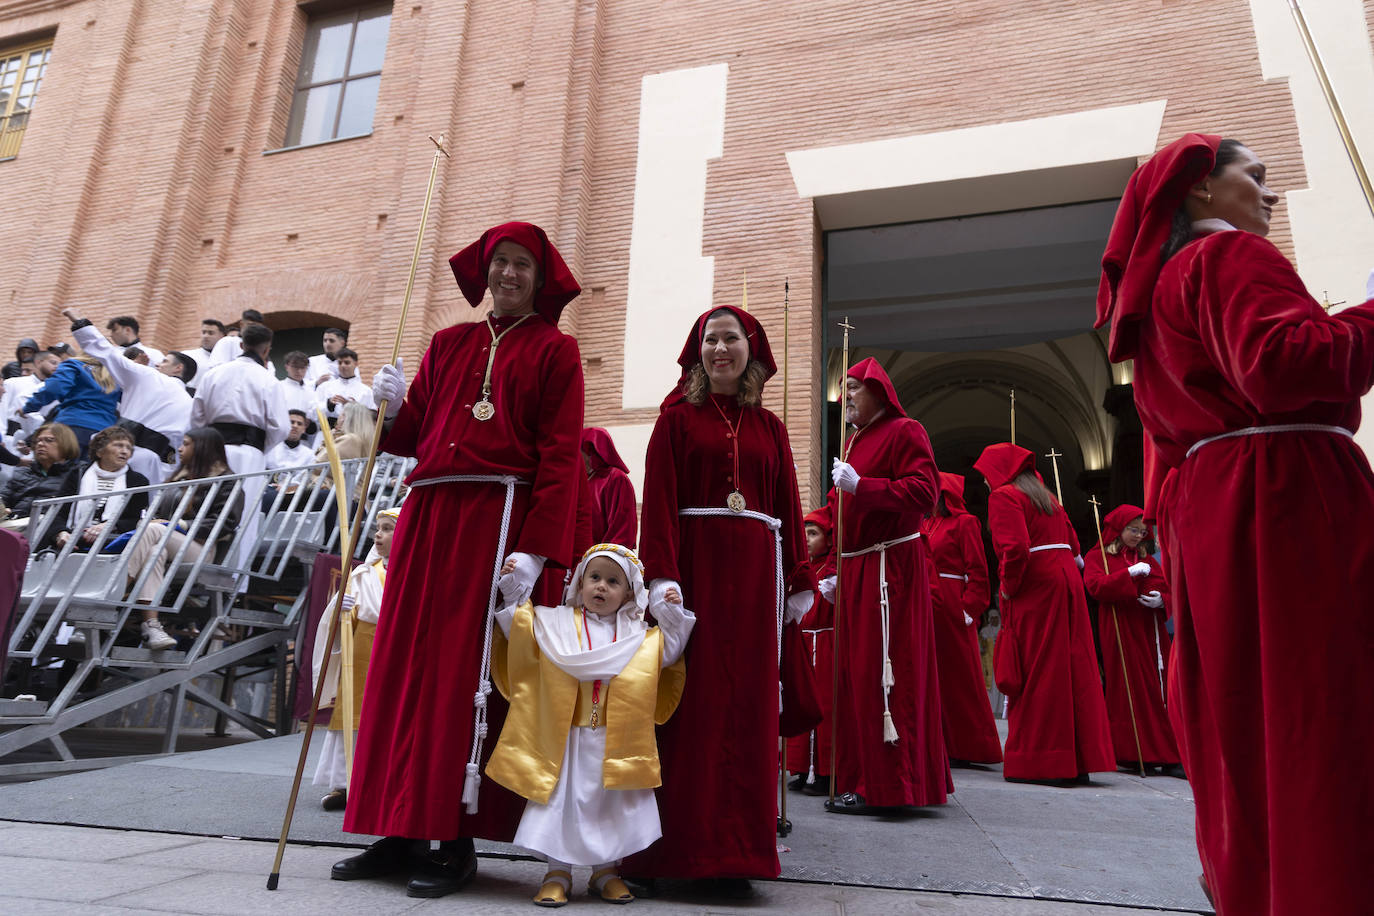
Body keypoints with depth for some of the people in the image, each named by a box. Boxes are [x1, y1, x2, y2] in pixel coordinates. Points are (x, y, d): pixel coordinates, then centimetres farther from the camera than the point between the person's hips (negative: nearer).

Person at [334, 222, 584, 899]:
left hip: (500, 520, -5)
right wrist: (392, 408, -4)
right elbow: (411, 436, 18)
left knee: (469, 671, -4)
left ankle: (457, 841, 8)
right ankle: (401, 832, 18)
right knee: (406, 665, 5)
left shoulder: (554, 350, 5)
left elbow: (559, 456, -6)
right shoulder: (448, 344, 19)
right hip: (428, 515, 5)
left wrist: (535, 551, -15)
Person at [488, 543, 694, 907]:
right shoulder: (556, 622, 2)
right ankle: (558, 872, 20)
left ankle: (606, 870, 27)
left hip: (616, 743, 2)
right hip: (563, 740, -1)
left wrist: (674, 618, 3)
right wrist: (512, 595, -8)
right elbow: (519, 628, 2)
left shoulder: (640, 635, 6)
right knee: (561, 801, 5)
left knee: (612, 805, 9)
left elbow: (667, 652, 13)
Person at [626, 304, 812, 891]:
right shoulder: (677, 416, 7)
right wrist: (662, 576, -16)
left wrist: (799, 580, 6)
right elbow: (658, 499, -4)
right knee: (691, 694, -3)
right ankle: (680, 840, 8)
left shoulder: (769, 428, 16)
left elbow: (789, 508, 13)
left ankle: (736, 847, 11)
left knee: (747, 699, 2)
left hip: (754, 569, 3)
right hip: (693, 561, -2)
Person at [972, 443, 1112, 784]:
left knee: (1032, 675, -2)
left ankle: (1036, 761, 3)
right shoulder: (1045, 496, 19)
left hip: (1034, 589, -8)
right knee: (1073, 670, 9)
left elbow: (1015, 547, -20)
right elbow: (1072, 543, 17)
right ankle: (1078, 762, 15)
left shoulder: (1003, 496, -7)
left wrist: (1008, 586, -10)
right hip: (1066, 580, 8)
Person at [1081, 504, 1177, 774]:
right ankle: (1132, 754, 1)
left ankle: (1165, 753, 0)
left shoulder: (1147, 560, 21)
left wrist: (1160, 600, -4)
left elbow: (1167, 591, 19)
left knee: (1156, 690, -2)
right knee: (1129, 692, -5)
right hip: (1120, 634, -4)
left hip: (1150, 633, 5)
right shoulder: (1097, 556, 6)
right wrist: (1130, 573, -19)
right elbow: (1095, 586, -12)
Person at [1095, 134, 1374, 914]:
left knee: (1245, 725, 12)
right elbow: (1281, 364, -20)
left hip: (1203, 507, 9)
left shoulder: (1154, 290, 25)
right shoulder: (1233, 254, -3)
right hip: (1284, 499, -9)